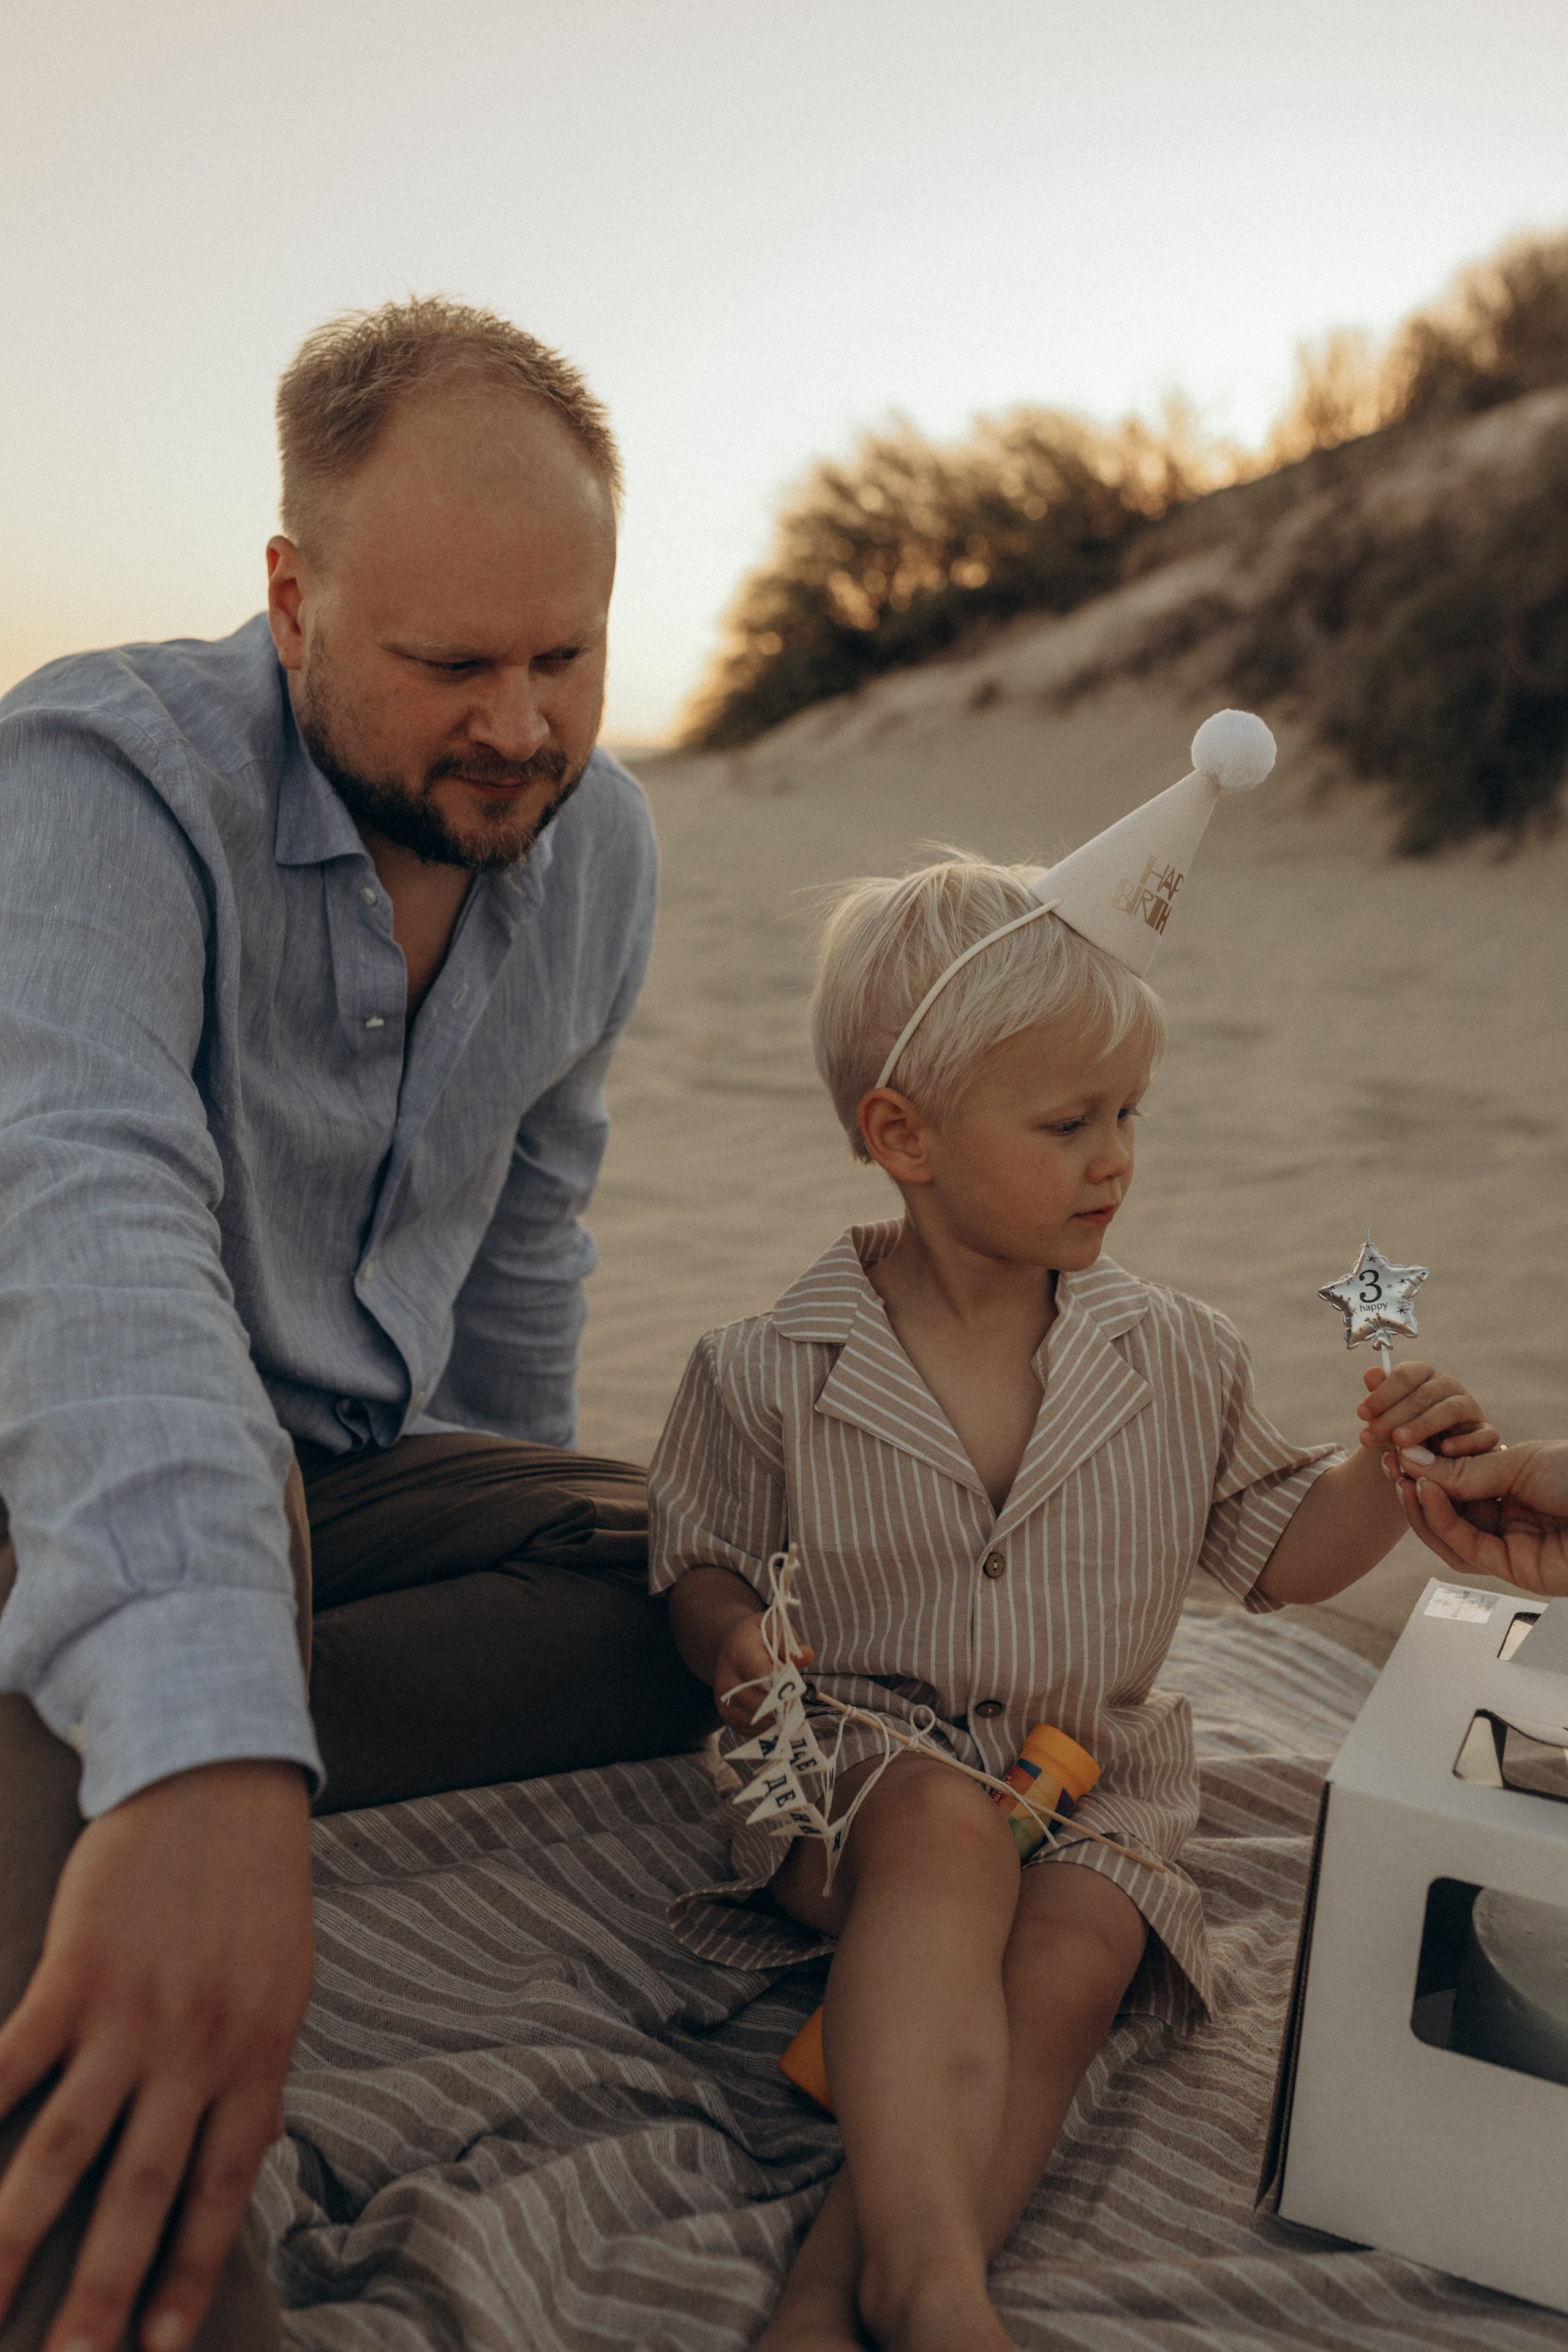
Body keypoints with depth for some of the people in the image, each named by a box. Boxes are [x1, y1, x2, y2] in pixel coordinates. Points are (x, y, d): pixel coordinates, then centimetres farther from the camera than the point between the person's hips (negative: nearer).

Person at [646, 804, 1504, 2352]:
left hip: (1094, 1786, 3)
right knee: (950, 1836, -35)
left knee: (1065, 1969, -28)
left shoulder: (1173, 1360, 2)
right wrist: (738, 1647, -14)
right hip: (862, 1765, -2)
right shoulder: (768, 1375, -4)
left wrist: (1385, 1473, -7)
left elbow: (1275, 1552, 12)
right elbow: (705, 1561, 8)